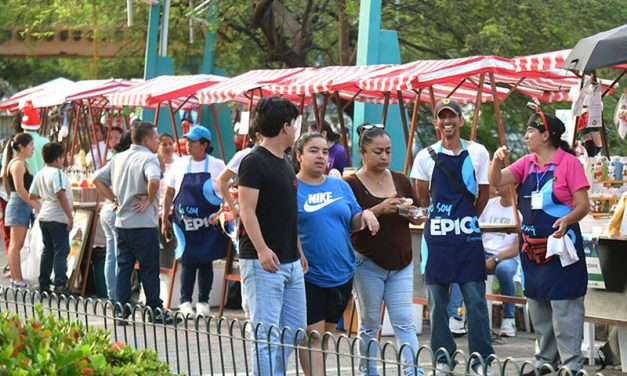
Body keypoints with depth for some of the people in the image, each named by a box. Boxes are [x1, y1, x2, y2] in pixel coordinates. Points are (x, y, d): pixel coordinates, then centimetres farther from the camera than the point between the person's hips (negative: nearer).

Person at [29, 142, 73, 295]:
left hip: (44, 217, 8)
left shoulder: (40, 174, 9)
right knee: (61, 250, -6)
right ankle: (60, 285, -11)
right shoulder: (57, 173, -15)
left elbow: (32, 196, 13)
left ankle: (44, 284, 16)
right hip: (58, 218, -8)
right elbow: (61, 195, -22)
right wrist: (70, 216, -20)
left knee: (48, 250, 14)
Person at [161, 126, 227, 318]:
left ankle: (203, 302, 13)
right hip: (185, 223, 1)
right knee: (187, 262, -1)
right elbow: (169, 194, 10)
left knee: (206, 262, 4)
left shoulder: (217, 166, 0)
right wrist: (165, 220, 7)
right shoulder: (180, 165, 4)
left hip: (209, 224, -1)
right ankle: (185, 302, 4)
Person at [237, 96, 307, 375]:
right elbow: (247, 211, -17)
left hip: (290, 263, 9)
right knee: (266, 336, -8)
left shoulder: (284, 163, 16)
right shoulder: (255, 162, -11)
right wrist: (262, 249, -27)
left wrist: (299, 251, 22)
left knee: (294, 331, 12)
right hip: (263, 262, -9)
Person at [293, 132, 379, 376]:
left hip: (341, 273, 6)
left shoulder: (340, 186, 12)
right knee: (313, 335, -9)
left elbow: (353, 223, 18)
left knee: (328, 333, 13)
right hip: (307, 274, -6)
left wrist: (365, 215, -4)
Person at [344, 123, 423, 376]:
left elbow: (419, 218, 15)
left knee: (404, 322, -2)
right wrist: (379, 210, -23)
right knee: (370, 324, 5)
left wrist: (408, 211, -8)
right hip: (368, 264, -3)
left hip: (401, 264, 3)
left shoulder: (400, 180, 10)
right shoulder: (352, 184, -5)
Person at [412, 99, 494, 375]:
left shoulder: (477, 153, 0)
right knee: (437, 300, 4)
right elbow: (423, 197, 11)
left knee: (475, 299, -1)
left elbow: (484, 194, 8)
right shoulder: (426, 157, 0)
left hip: (468, 237, -1)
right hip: (436, 235, 1)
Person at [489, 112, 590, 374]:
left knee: (564, 308, -8)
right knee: (537, 307, 14)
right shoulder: (527, 163, 9)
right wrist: (497, 160, -14)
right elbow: (496, 182, 4)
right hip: (532, 248, 7)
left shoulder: (569, 163, -9)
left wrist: (567, 220, -29)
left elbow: (583, 205, -11)